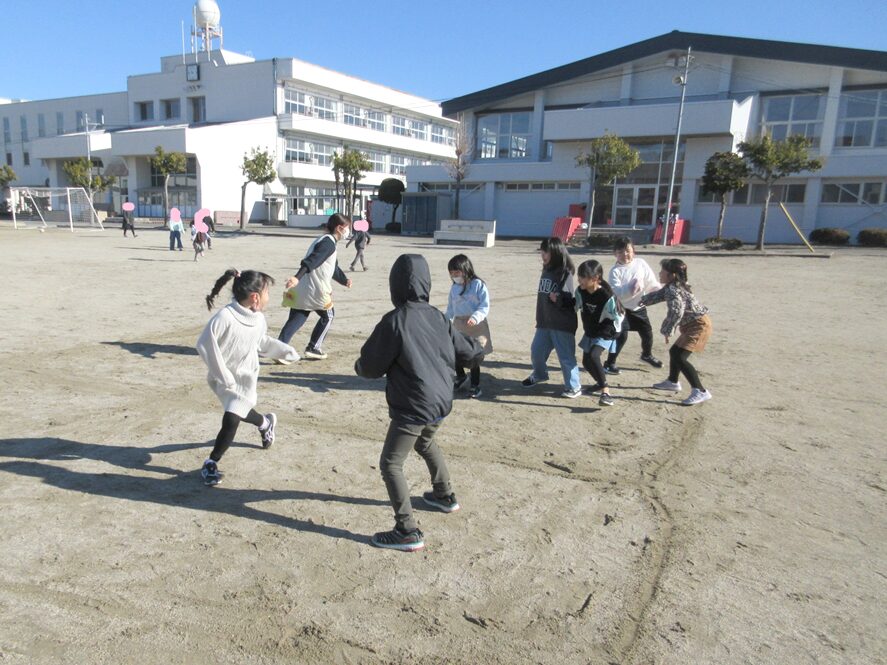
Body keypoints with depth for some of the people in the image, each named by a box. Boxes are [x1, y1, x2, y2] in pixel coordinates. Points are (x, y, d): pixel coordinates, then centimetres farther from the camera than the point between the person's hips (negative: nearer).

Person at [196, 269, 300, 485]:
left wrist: (285, 350, 11)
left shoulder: (259, 320, -7)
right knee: (240, 412, 19)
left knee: (231, 420, -10)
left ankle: (212, 463, 10)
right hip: (221, 378, -2)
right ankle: (265, 423, 53)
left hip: (244, 379, 2)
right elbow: (204, 345, -26)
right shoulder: (225, 317, -28)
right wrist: (222, 375, -24)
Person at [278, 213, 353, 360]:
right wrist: (298, 277, -38)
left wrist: (344, 280, 47)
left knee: (296, 319, 8)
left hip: (300, 289, 9)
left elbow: (333, 267, 37)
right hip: (315, 290, -9)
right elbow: (312, 260, -26)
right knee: (328, 316, 13)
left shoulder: (322, 241, 24)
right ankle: (313, 348, 16)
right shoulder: (329, 242, -10)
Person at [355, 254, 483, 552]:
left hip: (412, 408, -7)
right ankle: (445, 495, 47)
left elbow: (370, 367, -10)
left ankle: (408, 531, 1)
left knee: (390, 464, 3)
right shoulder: (438, 317, 0)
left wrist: (359, 366, 13)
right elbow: (470, 352, 8)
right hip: (441, 403, 7)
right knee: (426, 444, 33)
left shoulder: (394, 321, -17)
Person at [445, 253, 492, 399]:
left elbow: (485, 306, -13)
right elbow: (450, 308, 18)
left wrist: (475, 317, -28)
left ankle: (475, 385, 16)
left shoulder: (478, 285, -9)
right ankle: (461, 377, 35)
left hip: (476, 325, -5)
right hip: (458, 324, 5)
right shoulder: (454, 288, 8)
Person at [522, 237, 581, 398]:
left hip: (562, 324, -7)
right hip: (544, 322, 7)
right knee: (536, 351, 14)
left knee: (566, 356, -2)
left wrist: (558, 299, -38)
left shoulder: (565, 273, -14)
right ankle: (539, 375, 40)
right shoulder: (546, 270, 8)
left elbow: (569, 300, -16)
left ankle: (574, 387, 12)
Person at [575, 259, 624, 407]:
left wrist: (603, 331, -21)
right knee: (586, 361, 14)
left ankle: (605, 391, -22)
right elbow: (575, 306, 9)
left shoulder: (607, 296, -29)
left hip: (604, 335, -7)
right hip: (589, 333, 7)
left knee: (593, 356, -28)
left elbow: (619, 316, -19)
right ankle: (601, 382, 43)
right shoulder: (580, 291, -10)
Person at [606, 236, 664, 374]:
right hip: (622, 308, -5)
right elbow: (616, 292, -27)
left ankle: (647, 354, 44)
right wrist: (629, 289, -42)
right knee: (621, 336, -13)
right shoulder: (615, 271, -17)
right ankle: (610, 363, 0)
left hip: (639, 307, 5)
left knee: (647, 332, 15)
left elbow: (651, 281, -1)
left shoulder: (640, 263, -7)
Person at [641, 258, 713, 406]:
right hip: (693, 325, 11)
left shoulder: (672, 290, -20)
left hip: (699, 325, -11)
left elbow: (676, 311, -33)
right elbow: (657, 296, 29)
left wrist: (668, 331, -24)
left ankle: (701, 392, -20)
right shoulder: (671, 287, 11)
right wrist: (642, 300, 41)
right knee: (675, 352, 22)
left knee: (679, 357, -18)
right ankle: (673, 382, 41)